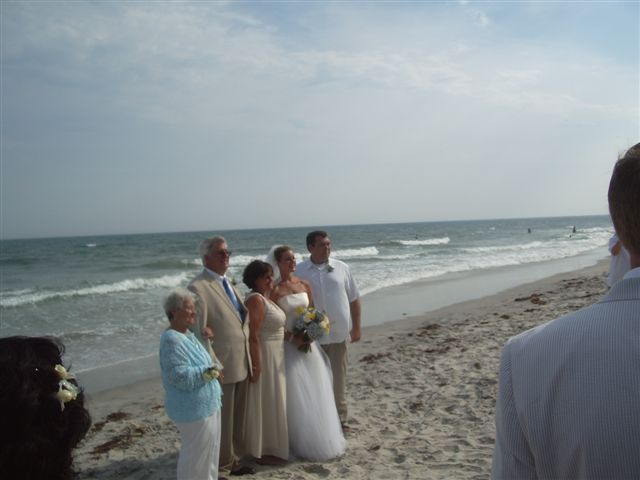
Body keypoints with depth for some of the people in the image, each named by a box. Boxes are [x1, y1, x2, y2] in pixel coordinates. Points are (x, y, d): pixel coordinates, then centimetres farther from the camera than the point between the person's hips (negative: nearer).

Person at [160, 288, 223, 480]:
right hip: (193, 409, -10)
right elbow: (181, 376, -28)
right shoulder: (172, 340, -23)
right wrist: (208, 372, -23)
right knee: (196, 453, 2)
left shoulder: (187, 335, 9)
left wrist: (211, 370, 7)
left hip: (204, 404, 10)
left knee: (209, 449, 22)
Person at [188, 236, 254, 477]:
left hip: (241, 364, 8)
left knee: (238, 418, 18)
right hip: (222, 366, -8)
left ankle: (234, 460, 34)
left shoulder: (227, 283, 12)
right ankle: (222, 466, 23)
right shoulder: (198, 287, -15)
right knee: (221, 420, 7)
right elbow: (198, 331, -18)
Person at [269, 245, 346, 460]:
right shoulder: (275, 290, -10)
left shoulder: (304, 284, 6)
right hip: (289, 345, -5)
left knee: (315, 392, 11)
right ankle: (301, 442, 16)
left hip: (308, 342, 5)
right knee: (296, 395, 1)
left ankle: (321, 439, 26)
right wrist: (292, 338, -19)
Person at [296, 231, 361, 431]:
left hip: (338, 332, 1)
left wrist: (356, 327, 6)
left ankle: (340, 419, 24)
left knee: (338, 379, 10)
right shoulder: (300, 272, -3)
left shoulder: (341, 268, 2)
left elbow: (354, 299, 8)